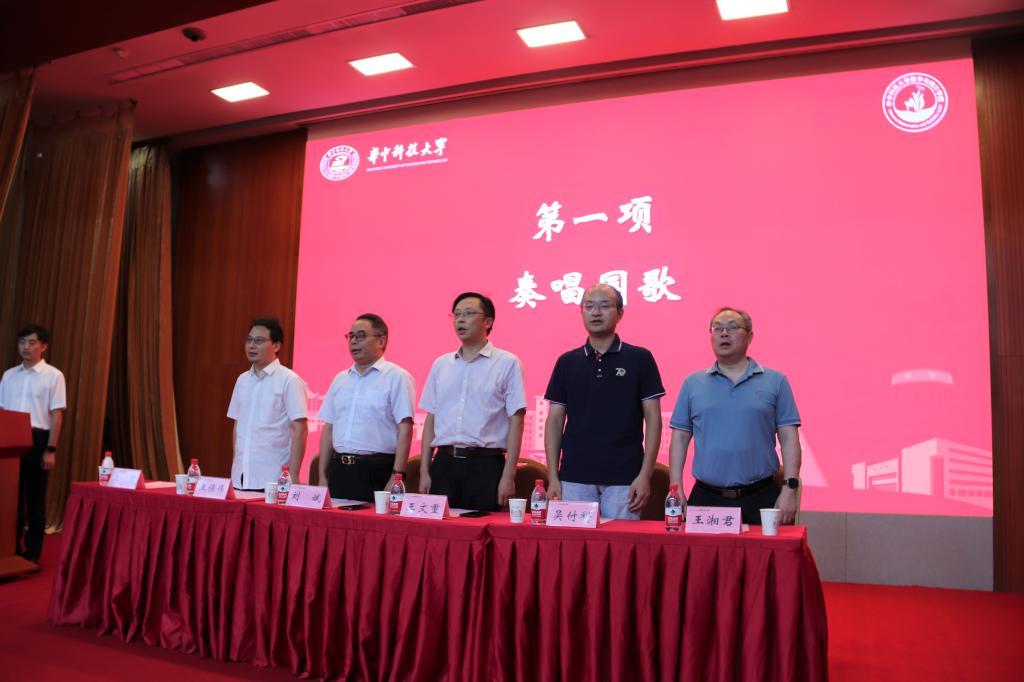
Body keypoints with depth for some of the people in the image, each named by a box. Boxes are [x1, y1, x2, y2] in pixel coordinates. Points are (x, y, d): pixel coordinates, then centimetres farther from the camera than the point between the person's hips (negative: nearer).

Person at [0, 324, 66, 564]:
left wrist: (50, 450, -11)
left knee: (35, 498, 3)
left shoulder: (53, 375, -3)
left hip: (37, 439, -4)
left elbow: (57, 415, -6)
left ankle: (32, 553, 12)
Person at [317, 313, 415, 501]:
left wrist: (396, 477, -16)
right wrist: (323, 477, 11)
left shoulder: (397, 377, -5)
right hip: (339, 470, 6)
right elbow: (328, 429, 16)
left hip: (377, 471, -5)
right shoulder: (340, 379, 15)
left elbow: (405, 430, -11)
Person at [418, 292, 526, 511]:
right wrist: (424, 471, 9)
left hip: (485, 465, -4)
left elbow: (515, 422, -5)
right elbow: (431, 419, 14)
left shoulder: (507, 363, -2)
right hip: (443, 464, 4)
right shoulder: (441, 364, 12)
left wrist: (509, 475, -10)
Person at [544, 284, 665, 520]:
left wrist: (645, 474, -8)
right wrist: (552, 476, 1)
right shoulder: (567, 362, 8)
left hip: (624, 479, -2)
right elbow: (554, 421, 8)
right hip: (574, 477, 2)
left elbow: (653, 419, 0)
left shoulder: (640, 359, 1)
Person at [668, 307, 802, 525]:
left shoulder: (775, 382, 5)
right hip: (705, 499, 1)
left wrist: (790, 489, -6)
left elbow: (789, 439, 2)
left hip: (761, 499, -1)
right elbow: (679, 439, 7)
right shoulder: (693, 384, 9)